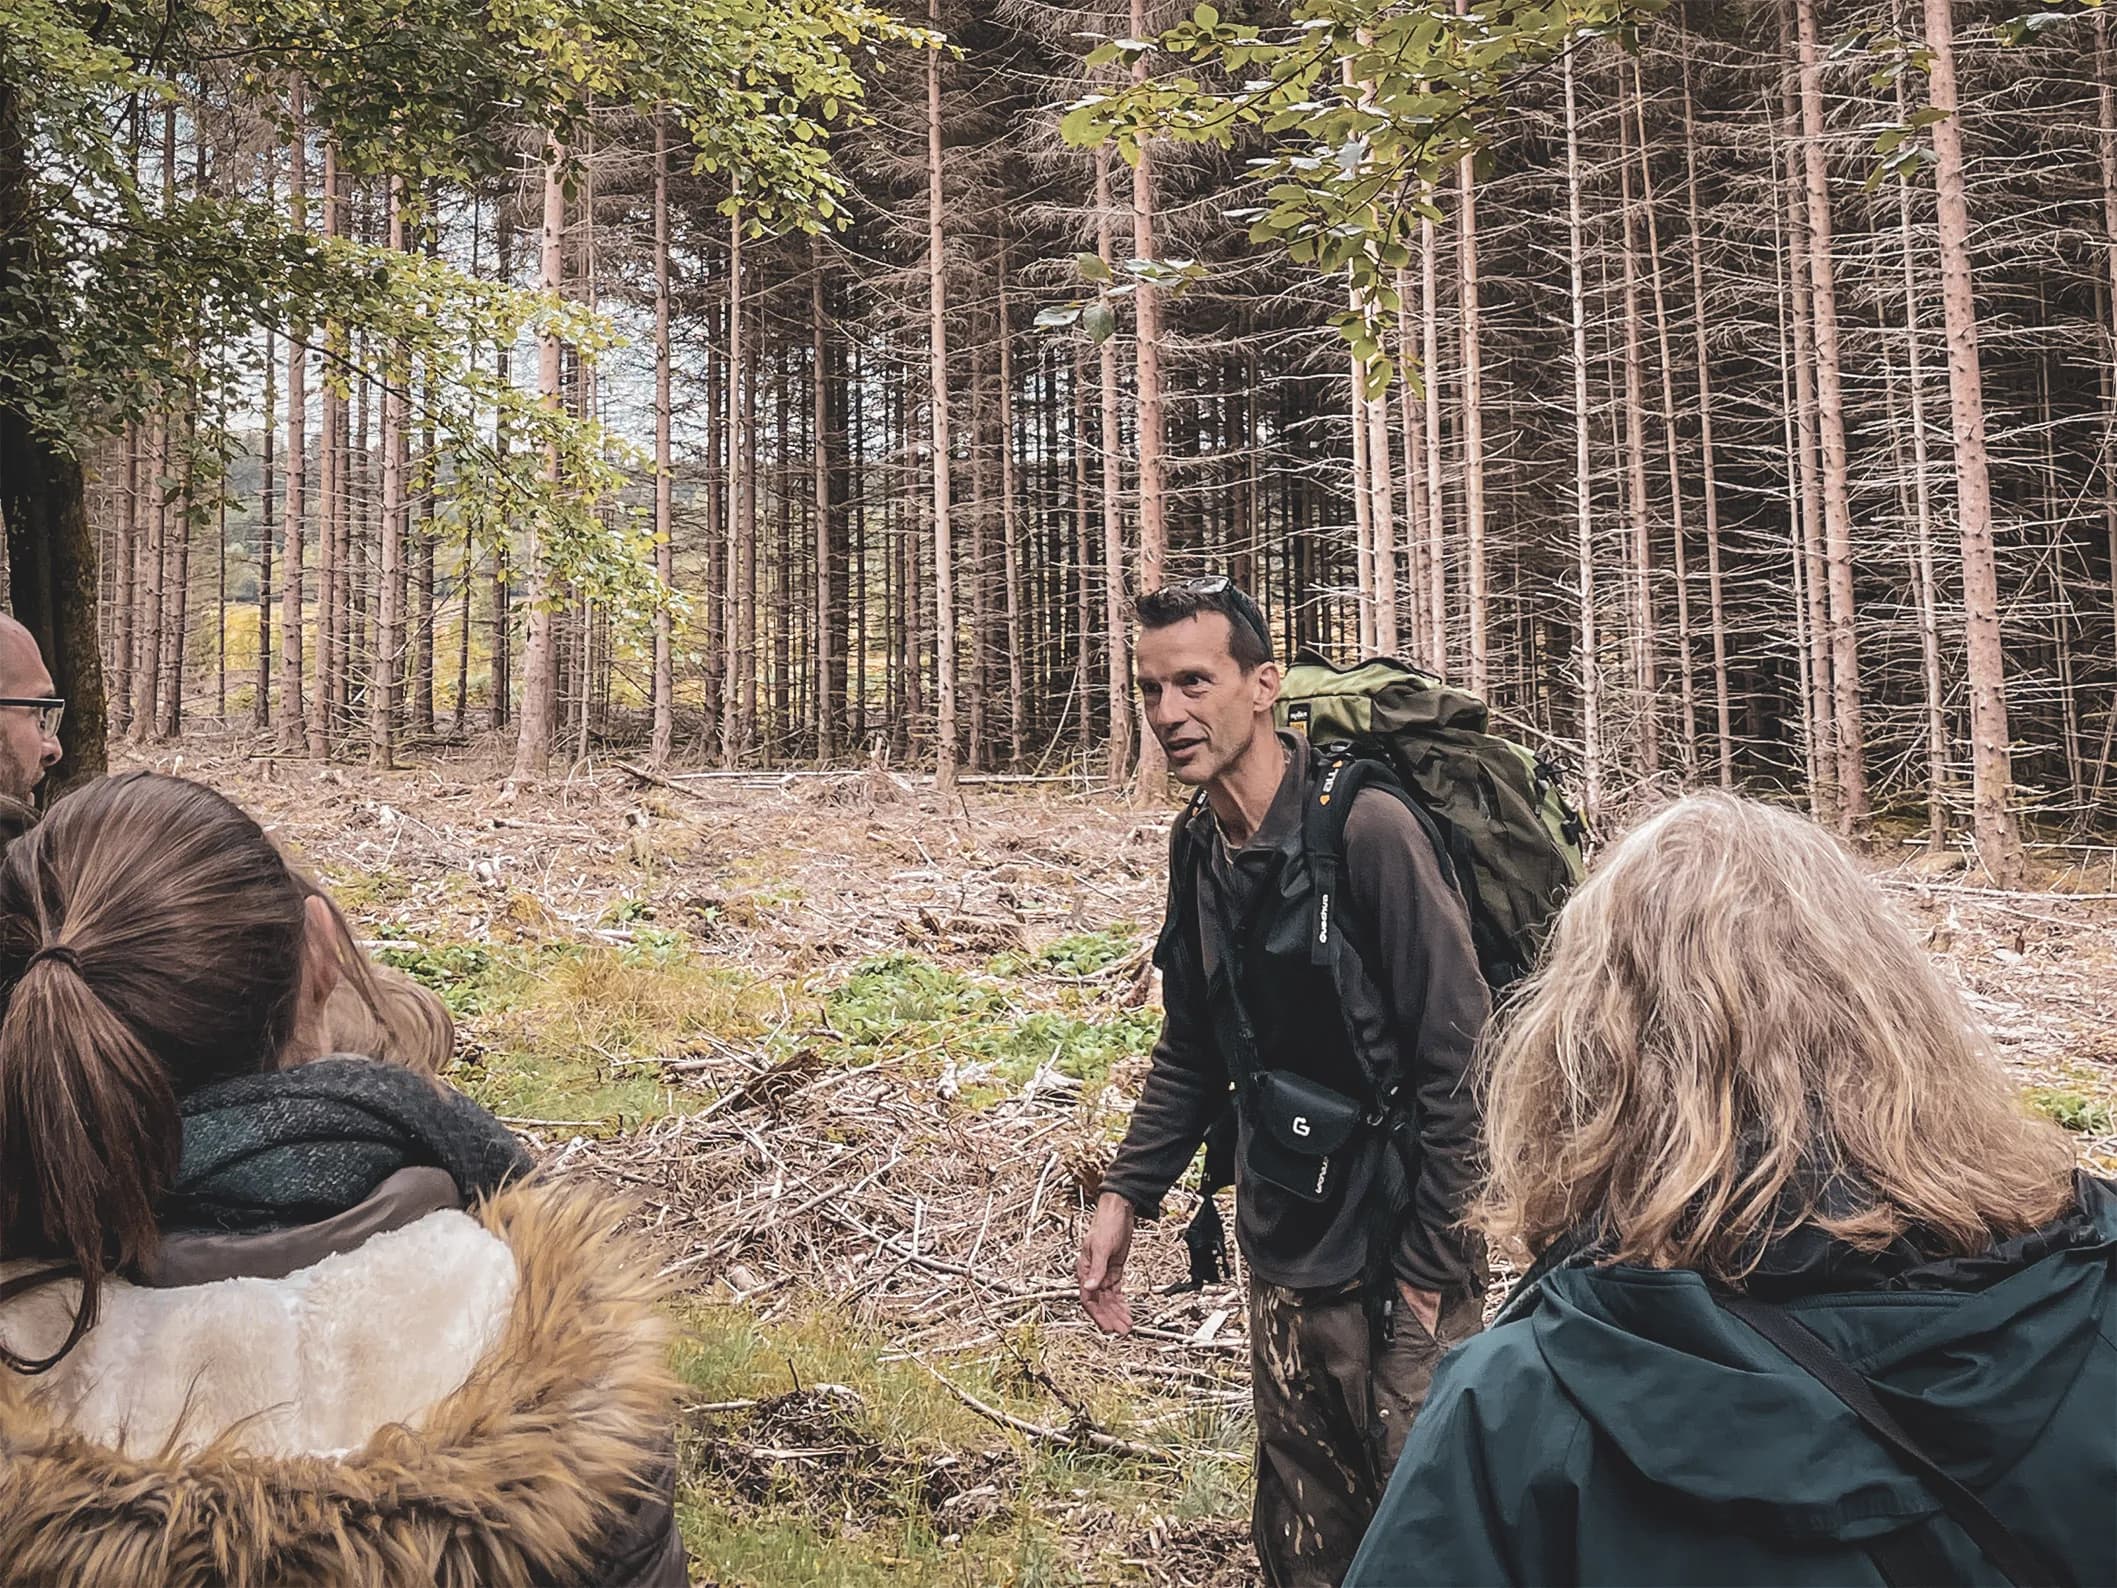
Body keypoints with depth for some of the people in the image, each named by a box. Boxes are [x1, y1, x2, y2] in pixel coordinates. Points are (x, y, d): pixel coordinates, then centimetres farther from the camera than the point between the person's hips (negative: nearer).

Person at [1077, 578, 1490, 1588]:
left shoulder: (1365, 829, -20)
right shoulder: (1200, 847, 2)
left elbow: (1457, 1056, -18)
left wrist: (1429, 1265, -15)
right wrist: (1125, 1194, 8)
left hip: (1392, 1256, -6)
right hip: (1282, 1255, 7)